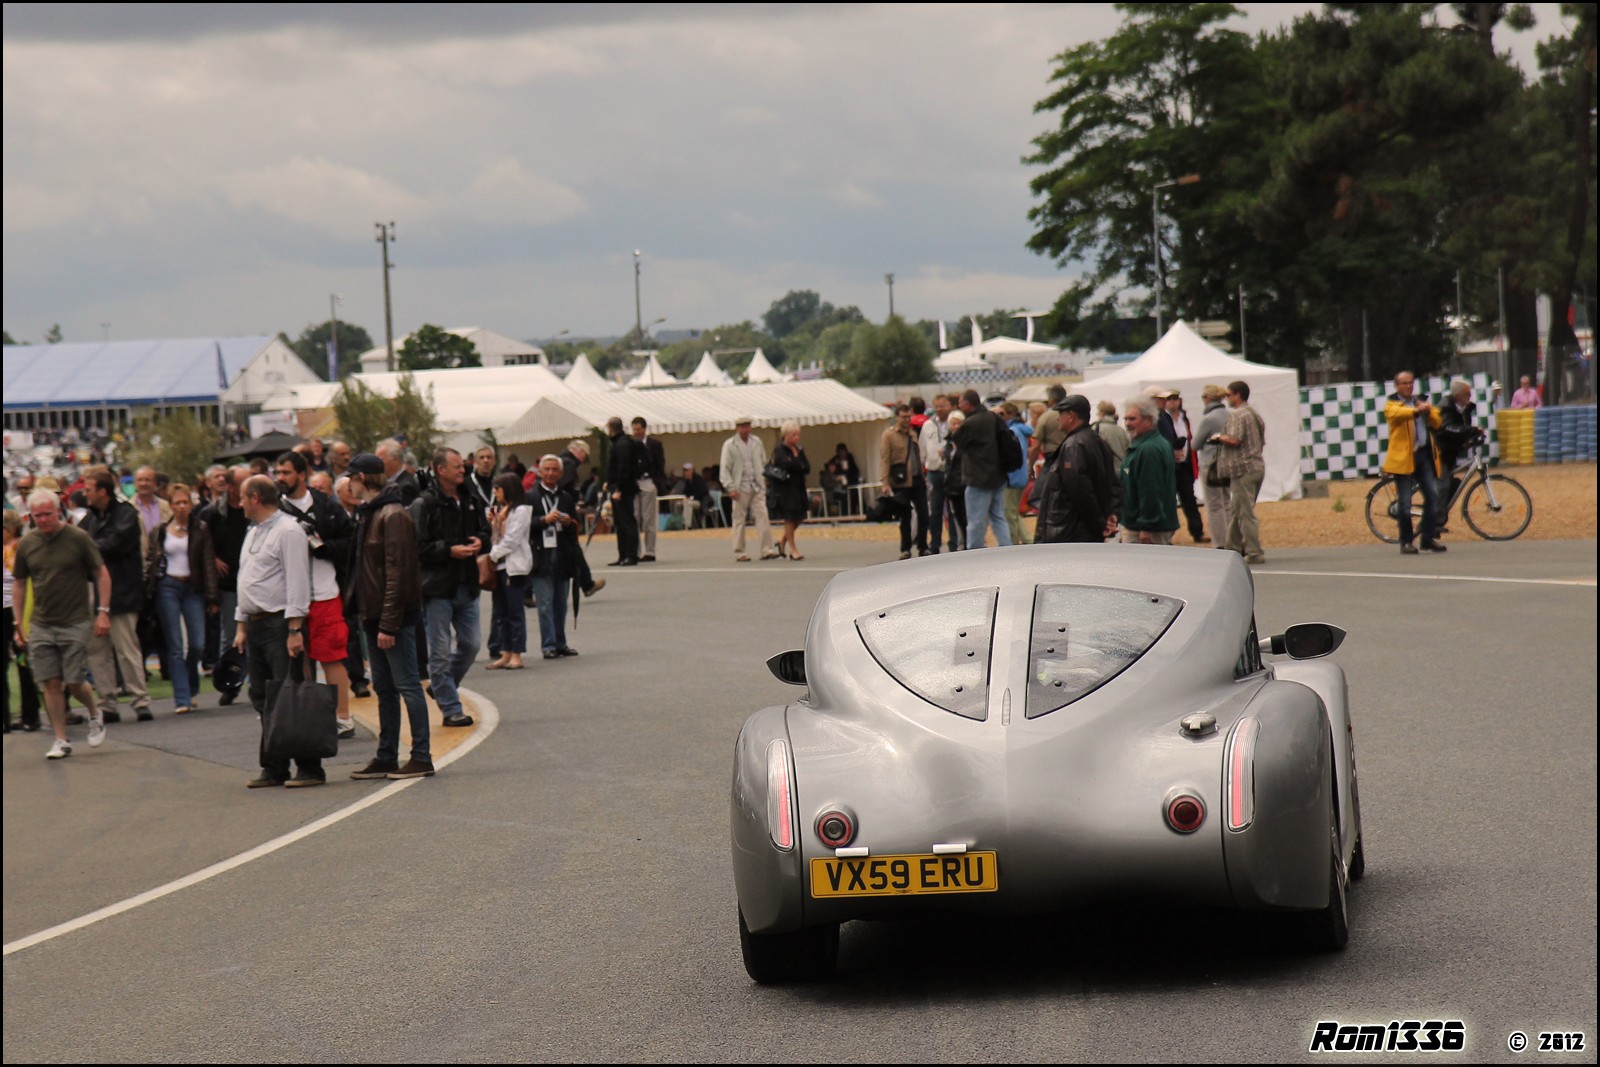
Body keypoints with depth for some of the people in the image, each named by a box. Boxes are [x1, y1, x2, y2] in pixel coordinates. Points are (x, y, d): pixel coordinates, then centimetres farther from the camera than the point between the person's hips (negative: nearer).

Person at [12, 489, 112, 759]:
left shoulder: (78, 538, -6)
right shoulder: (26, 544, 3)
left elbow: (102, 574, 0)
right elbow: (20, 584, 13)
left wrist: (103, 611, -7)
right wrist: (19, 624, 11)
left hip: (75, 623, -3)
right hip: (40, 624, 3)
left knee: (74, 682, -4)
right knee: (51, 683, 0)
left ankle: (95, 713, 27)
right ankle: (61, 740, 7)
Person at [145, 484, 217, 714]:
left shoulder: (200, 530, 5)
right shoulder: (160, 532, 7)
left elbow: (209, 563, 3)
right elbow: (150, 562, 9)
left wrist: (211, 597, -3)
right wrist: (147, 593, 0)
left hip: (193, 588, 0)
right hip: (167, 587, 0)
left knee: (198, 643, -6)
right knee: (175, 646, -3)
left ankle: (192, 689, 20)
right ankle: (183, 699, -2)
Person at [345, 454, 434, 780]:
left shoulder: (393, 517, -15)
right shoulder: (370, 515, 15)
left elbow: (397, 573, -20)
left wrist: (388, 624, -23)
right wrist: (372, 618, 13)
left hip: (395, 616, -10)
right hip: (375, 614, 10)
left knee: (407, 684, -6)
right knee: (384, 688, 13)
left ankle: (422, 757, -4)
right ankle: (386, 758, 19)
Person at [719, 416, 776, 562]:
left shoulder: (757, 442, 11)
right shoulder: (729, 445, 0)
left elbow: (764, 464, 17)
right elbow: (725, 469, -2)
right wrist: (730, 488, -11)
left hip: (757, 488, 3)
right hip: (740, 488, -3)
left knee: (763, 517, -8)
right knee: (739, 520, 1)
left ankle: (767, 550, -8)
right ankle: (739, 553, 8)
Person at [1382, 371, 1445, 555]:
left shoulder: (1421, 402, 21)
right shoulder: (1392, 405, 3)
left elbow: (1437, 422, 13)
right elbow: (1397, 413, -22)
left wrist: (1428, 411, -9)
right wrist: (1416, 410, -42)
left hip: (1424, 455, 5)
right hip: (1404, 457, -5)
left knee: (1433, 495, 0)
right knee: (1405, 503, -3)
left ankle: (1429, 538, 8)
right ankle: (1406, 542, 3)